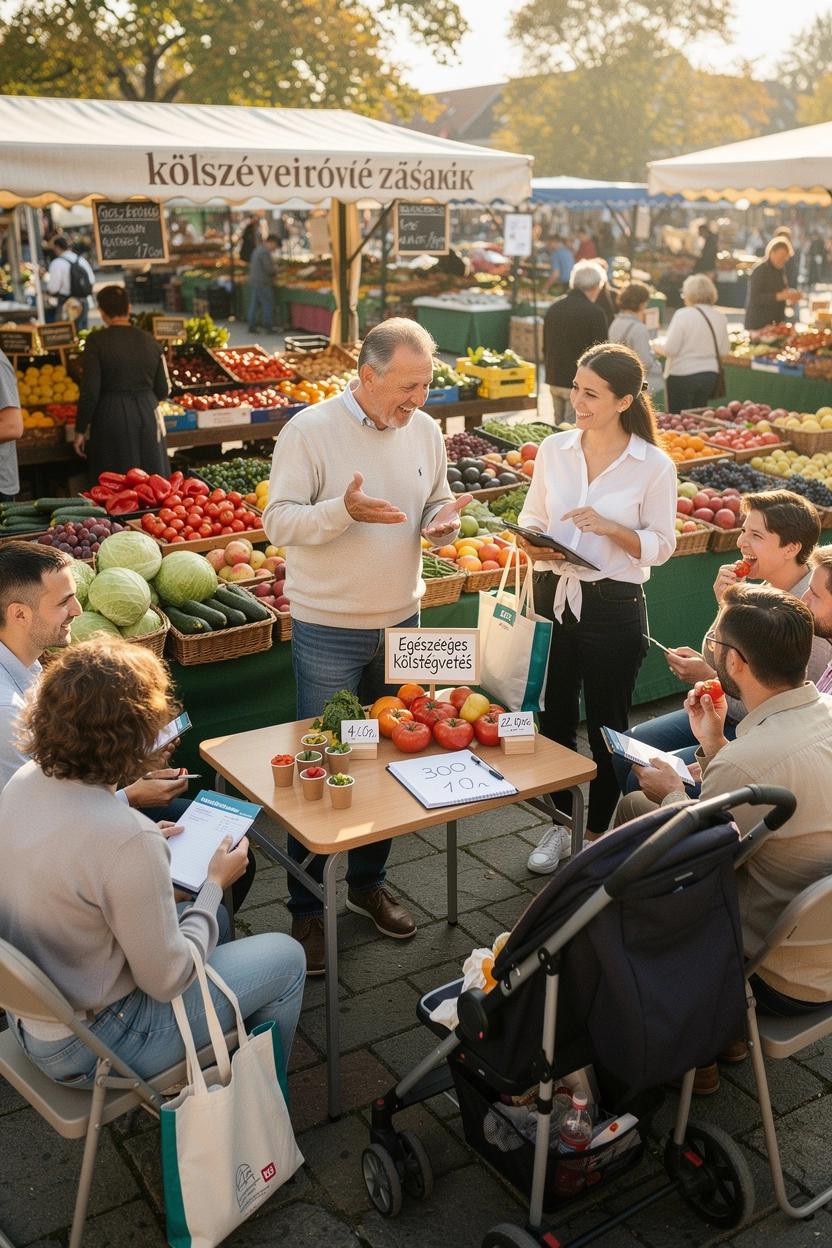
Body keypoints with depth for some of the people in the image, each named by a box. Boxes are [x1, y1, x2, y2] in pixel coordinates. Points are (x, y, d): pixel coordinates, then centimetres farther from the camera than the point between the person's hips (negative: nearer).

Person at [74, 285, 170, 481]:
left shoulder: (97, 342, -8)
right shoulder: (150, 341, 4)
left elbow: (90, 391, -11)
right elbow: (163, 390, 7)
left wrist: (80, 430, -2)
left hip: (111, 419, -3)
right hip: (147, 416, 4)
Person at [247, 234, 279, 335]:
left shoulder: (257, 250, 14)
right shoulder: (265, 253, -18)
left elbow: (251, 266, 20)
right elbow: (269, 269, -19)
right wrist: (276, 271, -1)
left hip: (253, 282, 10)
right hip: (263, 283, -10)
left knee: (254, 304, 10)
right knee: (268, 305, -2)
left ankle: (252, 327, 12)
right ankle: (268, 327, 1)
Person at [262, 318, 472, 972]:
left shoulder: (425, 431, 3)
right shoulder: (310, 430, -13)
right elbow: (278, 521, -14)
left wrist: (442, 520, -12)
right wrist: (344, 510, -31)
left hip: (400, 621, 5)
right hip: (329, 629, -5)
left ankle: (369, 881, 35)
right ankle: (306, 908, 18)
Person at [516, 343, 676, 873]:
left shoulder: (654, 466, -10)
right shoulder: (554, 449, 1)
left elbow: (661, 546, -6)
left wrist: (610, 528, -22)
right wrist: (534, 544, -11)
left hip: (614, 606, -4)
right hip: (554, 596, 4)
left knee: (606, 726, 10)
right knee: (554, 717, 15)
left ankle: (599, 834, 31)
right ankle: (560, 825, 35)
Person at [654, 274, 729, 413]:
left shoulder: (683, 315, -13)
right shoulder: (720, 318, 2)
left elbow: (670, 349, -15)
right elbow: (724, 350, 9)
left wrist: (658, 344, 4)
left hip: (682, 374, -5)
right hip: (710, 374, 5)